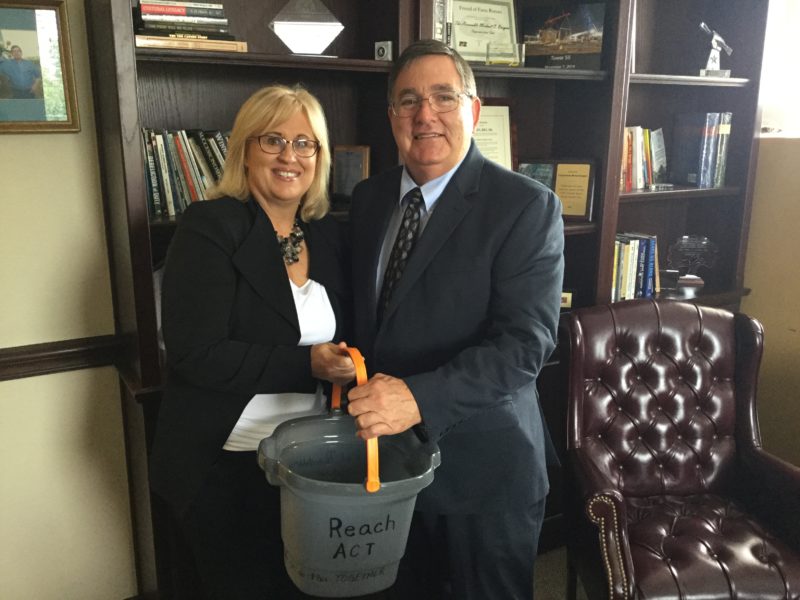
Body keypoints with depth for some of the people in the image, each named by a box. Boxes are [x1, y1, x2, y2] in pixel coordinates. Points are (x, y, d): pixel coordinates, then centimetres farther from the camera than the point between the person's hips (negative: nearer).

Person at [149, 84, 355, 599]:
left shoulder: (328, 235, 4)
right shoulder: (208, 228, -13)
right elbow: (196, 354, -20)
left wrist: (348, 366, -10)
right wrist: (306, 366, -25)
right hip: (225, 464, -5)